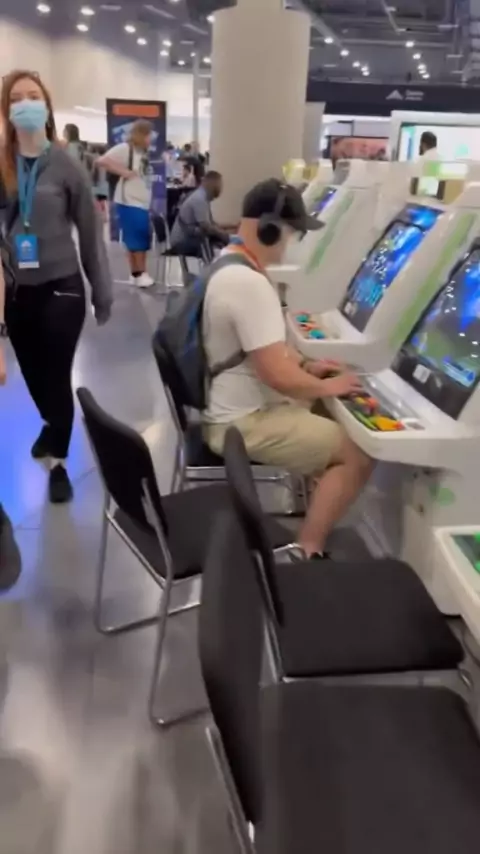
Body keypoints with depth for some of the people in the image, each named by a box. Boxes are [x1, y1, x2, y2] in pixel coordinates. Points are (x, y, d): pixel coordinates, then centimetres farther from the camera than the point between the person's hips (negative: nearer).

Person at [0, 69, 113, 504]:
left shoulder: (65, 165, -5)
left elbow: (90, 230, -2)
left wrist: (103, 291, -1)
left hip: (61, 287, -3)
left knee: (57, 376, 2)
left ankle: (58, 461, 20)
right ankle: (54, 425, 46)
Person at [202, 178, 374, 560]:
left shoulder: (227, 264, 8)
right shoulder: (250, 283, -26)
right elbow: (277, 375, -28)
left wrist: (305, 365, 7)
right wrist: (327, 387, -11)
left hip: (226, 404, 11)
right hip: (243, 422, -11)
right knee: (358, 454, -8)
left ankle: (316, 498, 30)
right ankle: (306, 551, -1)